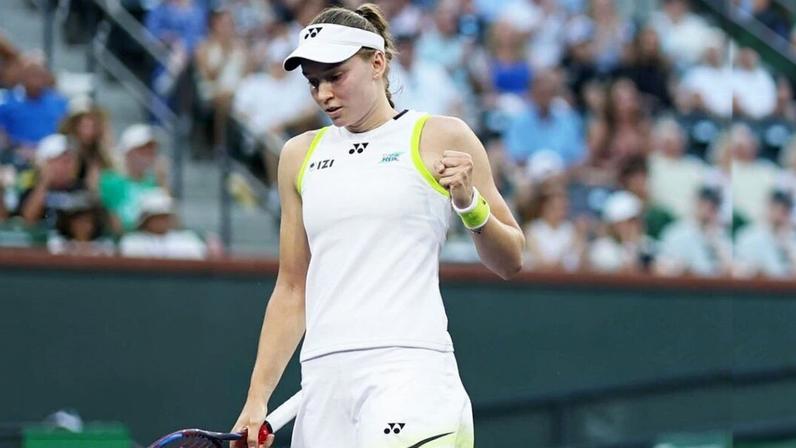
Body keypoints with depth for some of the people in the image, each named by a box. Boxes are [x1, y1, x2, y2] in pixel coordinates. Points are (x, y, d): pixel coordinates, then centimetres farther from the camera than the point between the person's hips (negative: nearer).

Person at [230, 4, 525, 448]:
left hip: (409, 366, -4)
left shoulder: (441, 138, 5)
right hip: (323, 376, 5)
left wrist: (469, 203, -9)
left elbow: (510, 262, 9)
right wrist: (258, 398, 15)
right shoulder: (301, 155, 17)